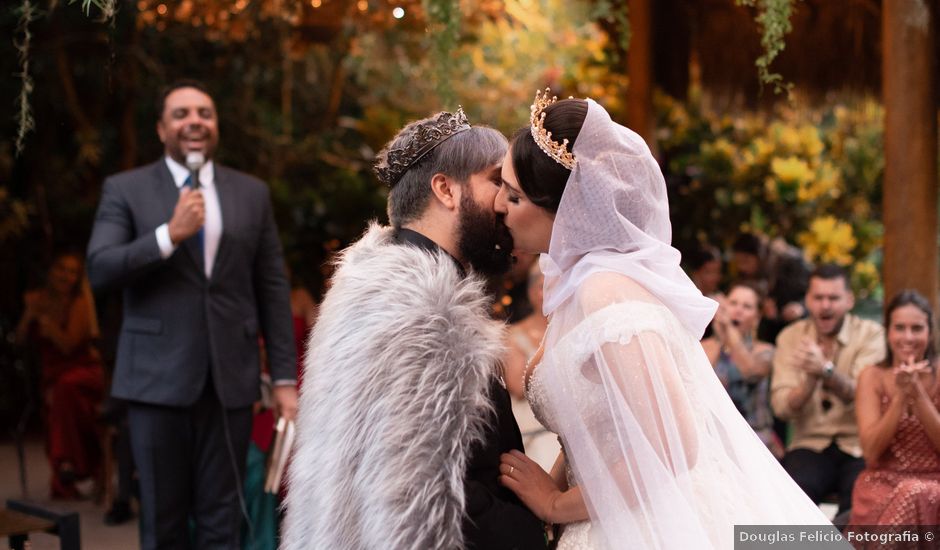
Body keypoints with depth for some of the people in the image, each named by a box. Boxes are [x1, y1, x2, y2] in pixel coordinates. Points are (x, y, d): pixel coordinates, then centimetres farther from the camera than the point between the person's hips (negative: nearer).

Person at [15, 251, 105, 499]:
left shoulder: (79, 303, -7)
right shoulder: (38, 298, 6)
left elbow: (68, 345, -16)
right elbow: (21, 339, 6)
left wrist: (45, 318, -26)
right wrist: (29, 314, -11)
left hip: (83, 370, -4)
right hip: (50, 374, 4)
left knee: (65, 387, -37)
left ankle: (66, 460, -30)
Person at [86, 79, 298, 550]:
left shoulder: (252, 193, 10)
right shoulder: (125, 189, 4)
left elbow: (273, 289, 9)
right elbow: (99, 269, -8)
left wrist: (284, 377, 4)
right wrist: (169, 235, -19)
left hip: (229, 380, 2)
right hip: (158, 378, -1)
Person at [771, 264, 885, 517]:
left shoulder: (871, 334, 1)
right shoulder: (790, 337, 7)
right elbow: (782, 407, -4)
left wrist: (826, 370, -32)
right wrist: (811, 379, -23)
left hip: (859, 448, -1)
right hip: (810, 444, 1)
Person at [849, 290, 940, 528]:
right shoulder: (873, 377, 3)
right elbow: (871, 452, -7)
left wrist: (917, 393, -17)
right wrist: (901, 395, -16)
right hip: (884, 481, 0)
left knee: (917, 497, -35)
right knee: (909, 496, -35)